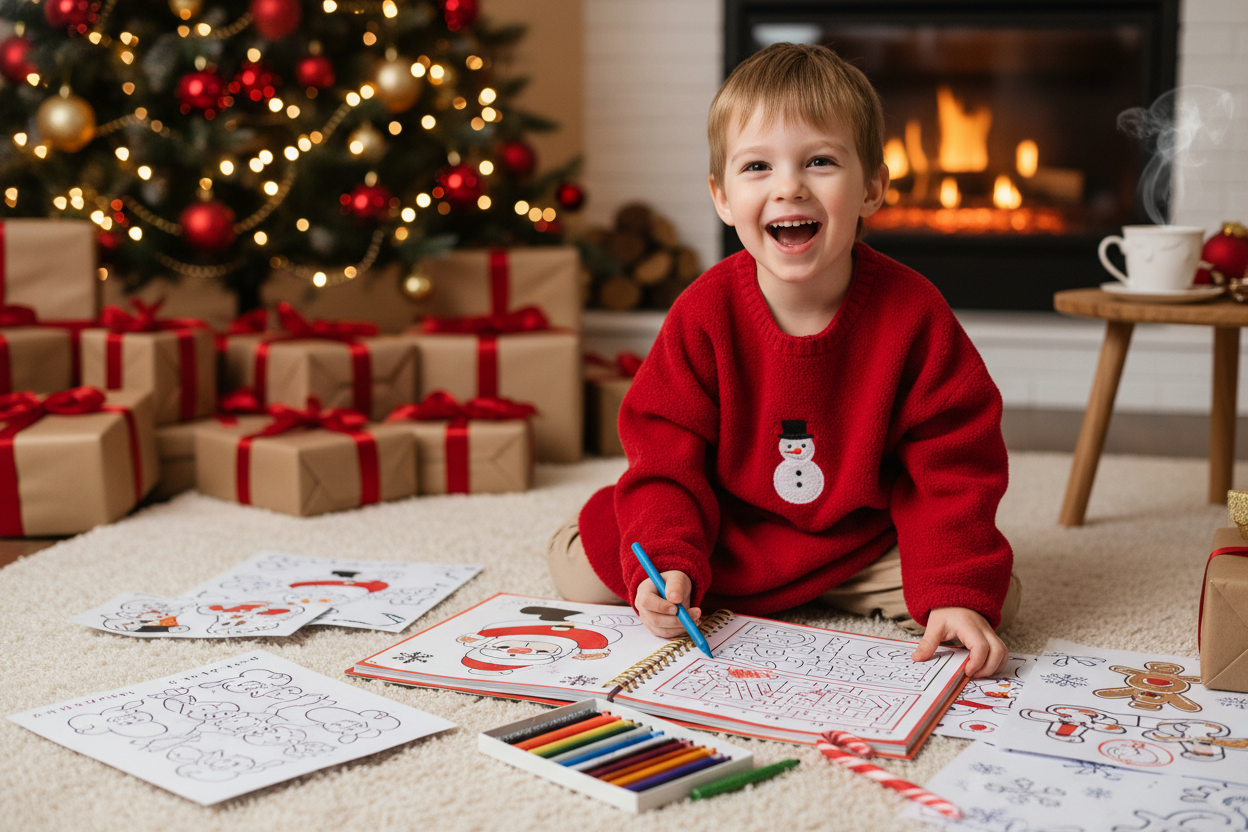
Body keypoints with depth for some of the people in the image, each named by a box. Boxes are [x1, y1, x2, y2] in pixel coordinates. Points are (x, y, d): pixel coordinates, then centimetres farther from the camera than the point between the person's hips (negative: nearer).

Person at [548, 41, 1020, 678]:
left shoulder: (913, 313, -19)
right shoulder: (705, 313, -16)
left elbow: (954, 469, -15)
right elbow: (667, 457, -12)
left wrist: (960, 594, -28)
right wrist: (666, 567, -29)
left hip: (865, 537, 0)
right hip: (725, 535, 0)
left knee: (997, 600, -17)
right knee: (579, 563, -10)